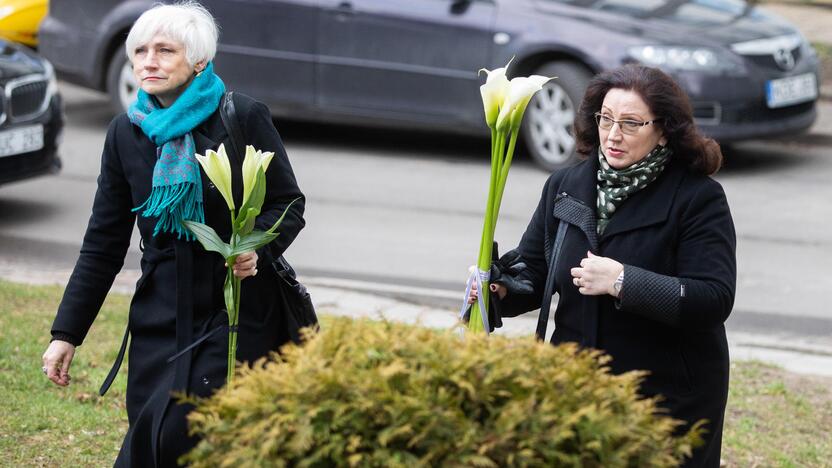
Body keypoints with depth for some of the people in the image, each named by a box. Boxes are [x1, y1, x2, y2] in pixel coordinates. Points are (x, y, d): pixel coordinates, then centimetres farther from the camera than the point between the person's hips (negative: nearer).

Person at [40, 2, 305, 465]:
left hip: (237, 311, -4)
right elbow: (104, 243, 8)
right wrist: (66, 333, 5)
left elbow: (289, 205, -1)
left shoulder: (245, 118, -8)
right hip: (161, 317, 4)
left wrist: (257, 246, -24)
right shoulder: (127, 133, 5)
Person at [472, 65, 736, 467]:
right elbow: (533, 273, 11)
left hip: (668, 398, -4)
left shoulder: (699, 199, -10)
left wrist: (623, 282, -25)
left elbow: (715, 300, -20)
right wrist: (501, 290, -12)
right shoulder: (564, 187, 7)